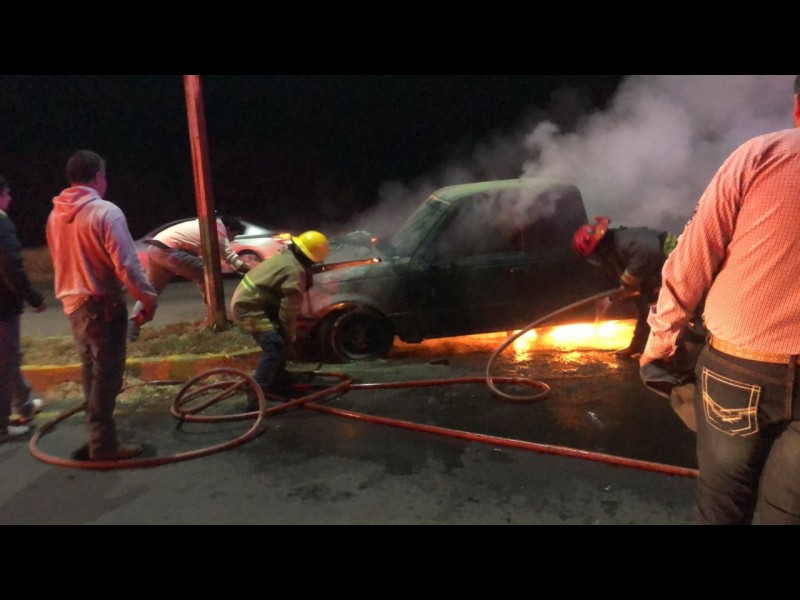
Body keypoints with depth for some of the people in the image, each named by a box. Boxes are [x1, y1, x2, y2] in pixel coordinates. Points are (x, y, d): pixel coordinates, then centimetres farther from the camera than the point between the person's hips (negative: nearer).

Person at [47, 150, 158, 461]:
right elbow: (126, 264, -21)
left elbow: (64, 261, 15)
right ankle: (103, 444, 5)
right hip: (102, 304, -8)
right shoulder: (105, 211, -17)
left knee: (92, 372, 18)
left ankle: (99, 436, 28)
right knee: (106, 375, -1)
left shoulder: (55, 215, 8)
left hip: (74, 303, 8)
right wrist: (148, 296, -13)